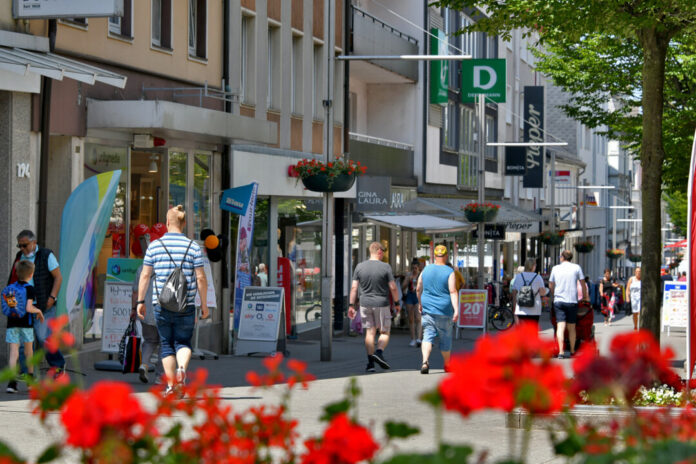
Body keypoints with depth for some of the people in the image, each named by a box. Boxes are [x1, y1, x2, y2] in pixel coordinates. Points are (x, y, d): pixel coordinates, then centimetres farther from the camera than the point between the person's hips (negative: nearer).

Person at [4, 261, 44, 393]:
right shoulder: (29, 289, -10)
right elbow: (28, 308, -19)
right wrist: (38, 311, -1)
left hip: (12, 324, 3)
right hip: (26, 325, -3)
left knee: (13, 353, -3)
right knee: (29, 351, 16)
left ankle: (12, 382, -16)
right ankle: (30, 380, 28)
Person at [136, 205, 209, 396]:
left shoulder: (154, 246, 2)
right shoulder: (193, 246, 0)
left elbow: (145, 275, 2)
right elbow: (201, 278, -2)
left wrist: (140, 301, 9)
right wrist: (204, 304, 6)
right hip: (186, 306, 0)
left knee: (166, 344, 10)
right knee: (183, 342, 10)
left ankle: (171, 386, 7)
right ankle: (182, 368, -20)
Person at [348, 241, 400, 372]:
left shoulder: (359, 267, 1)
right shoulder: (385, 267, -8)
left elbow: (354, 287, -1)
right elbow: (393, 288, -6)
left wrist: (351, 305, 4)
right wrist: (397, 303, 7)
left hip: (365, 304, 3)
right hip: (381, 304, -3)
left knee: (370, 332, 7)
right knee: (384, 332, 8)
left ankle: (370, 362, 1)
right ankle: (379, 352, -16)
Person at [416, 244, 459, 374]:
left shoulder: (426, 270, 3)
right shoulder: (449, 272, -8)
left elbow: (418, 289, 10)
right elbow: (453, 292, -17)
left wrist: (420, 303, 26)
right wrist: (456, 310, -20)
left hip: (427, 309, 2)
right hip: (444, 310, -2)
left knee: (427, 337, -1)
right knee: (445, 338, 13)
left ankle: (425, 361, -25)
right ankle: (447, 365, 27)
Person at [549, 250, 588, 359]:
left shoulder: (555, 268, 7)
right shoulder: (576, 268, 3)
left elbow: (551, 285, 15)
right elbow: (583, 284, 6)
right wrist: (585, 297, 21)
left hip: (558, 300, 0)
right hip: (572, 301, 0)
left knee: (560, 327, -7)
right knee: (571, 328, 11)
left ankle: (561, 351, -21)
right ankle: (572, 351, 18)